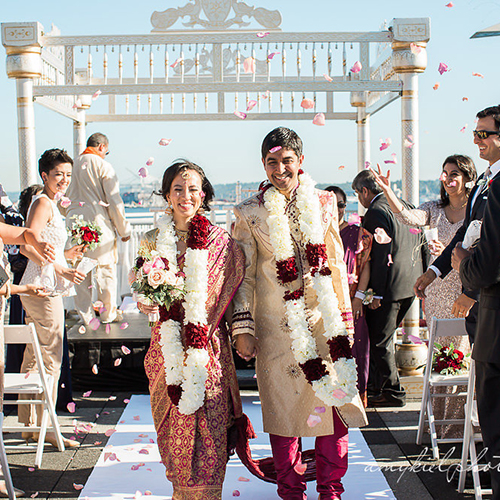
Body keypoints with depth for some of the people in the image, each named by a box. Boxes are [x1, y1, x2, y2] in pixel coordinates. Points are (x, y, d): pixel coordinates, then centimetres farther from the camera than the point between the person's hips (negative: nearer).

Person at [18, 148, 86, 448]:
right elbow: (28, 247, -22)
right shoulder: (43, 203, -12)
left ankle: (29, 424, 24)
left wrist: (67, 254, 19)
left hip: (37, 288, 10)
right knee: (51, 360, -4)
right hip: (44, 289, -10)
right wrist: (60, 269, -24)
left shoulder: (48, 204, 18)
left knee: (34, 358, 15)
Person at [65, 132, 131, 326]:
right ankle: (109, 313, 17)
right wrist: (124, 229, 2)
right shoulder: (103, 166, -6)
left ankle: (86, 315, 15)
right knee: (106, 270, 8)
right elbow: (114, 201, -6)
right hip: (98, 222, -4)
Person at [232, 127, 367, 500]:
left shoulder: (324, 203, 8)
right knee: (284, 406, 4)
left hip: (323, 319, 2)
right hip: (277, 325, -1)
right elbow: (244, 275, 4)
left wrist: (345, 319, 9)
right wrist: (243, 328, -2)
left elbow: (336, 264, 12)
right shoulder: (250, 213, 3)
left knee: (335, 402, 2)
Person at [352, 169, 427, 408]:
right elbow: (420, 242, 17)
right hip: (410, 284, 9)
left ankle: (393, 392, 9)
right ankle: (375, 385, 26)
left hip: (390, 286, -9)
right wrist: (421, 278, 24)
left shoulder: (375, 212, -15)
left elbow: (381, 254, -20)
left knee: (380, 340, 2)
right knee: (383, 336, 18)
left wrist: (375, 293, -17)